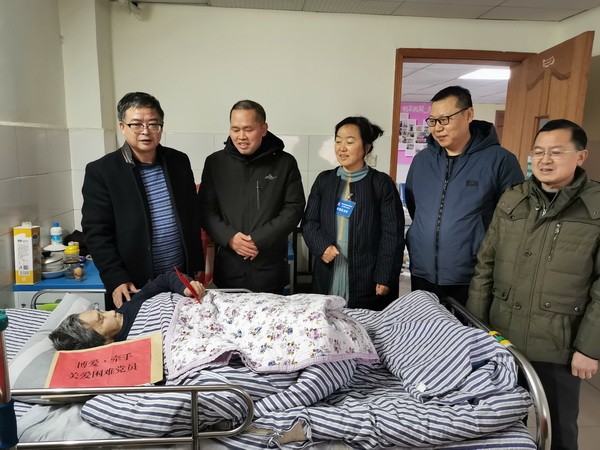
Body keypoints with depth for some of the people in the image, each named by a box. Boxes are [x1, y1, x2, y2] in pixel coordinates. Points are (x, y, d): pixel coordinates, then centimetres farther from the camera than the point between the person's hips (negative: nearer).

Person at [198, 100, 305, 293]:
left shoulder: (285, 163, 0)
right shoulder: (215, 162, 5)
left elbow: (294, 208, -3)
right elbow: (205, 208, 5)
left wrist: (260, 239, -13)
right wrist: (229, 237, -12)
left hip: (271, 267, -1)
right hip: (228, 266, 1)